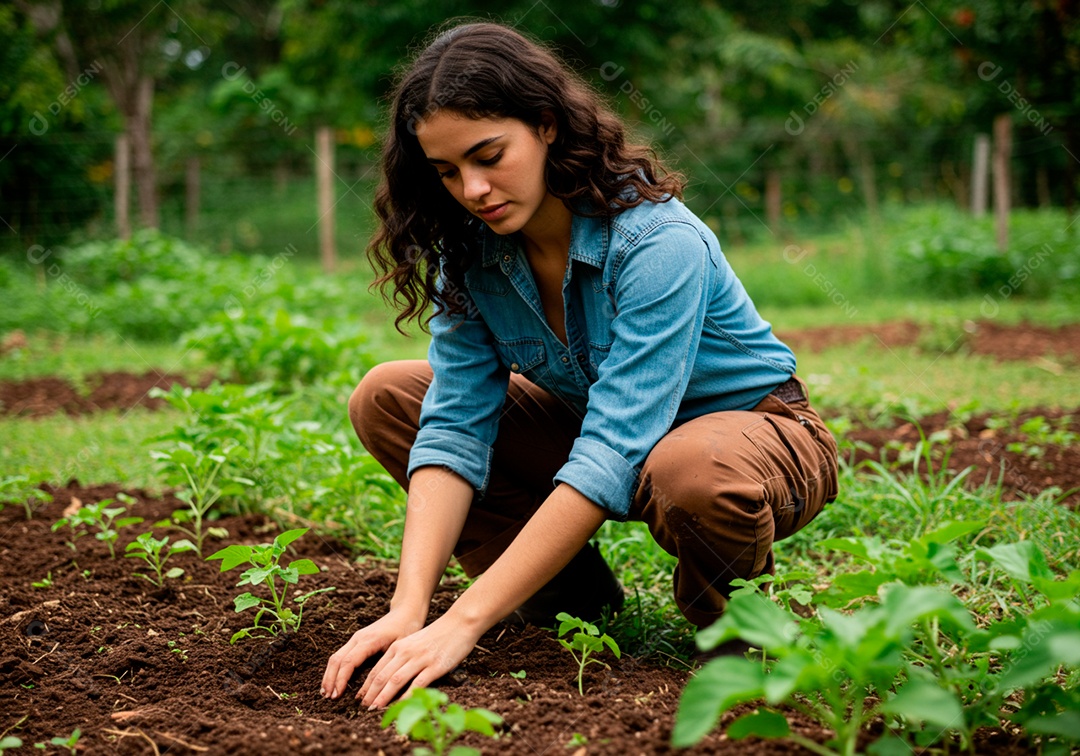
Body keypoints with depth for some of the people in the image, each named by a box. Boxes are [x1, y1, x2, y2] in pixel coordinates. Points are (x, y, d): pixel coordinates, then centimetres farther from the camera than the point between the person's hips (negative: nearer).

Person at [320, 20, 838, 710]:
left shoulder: (658, 243, -32)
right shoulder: (469, 250, -12)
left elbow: (612, 455, -38)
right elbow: (455, 425, -18)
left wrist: (463, 624, -41)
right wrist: (409, 609, -32)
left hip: (754, 429, -6)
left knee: (692, 472, -44)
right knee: (385, 398, -7)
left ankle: (727, 616, -6)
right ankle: (576, 601, -1)